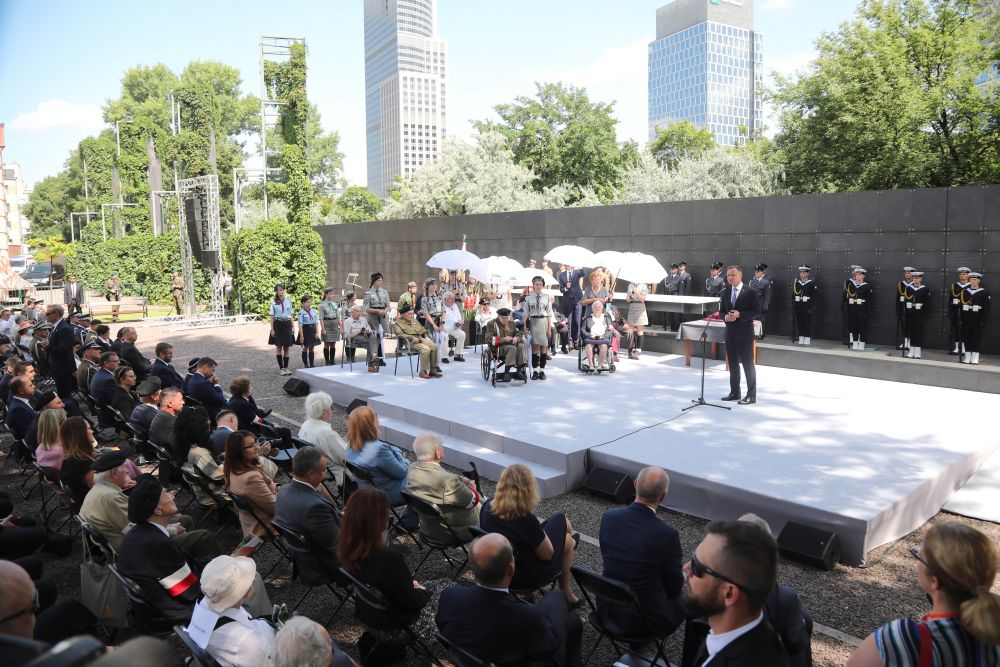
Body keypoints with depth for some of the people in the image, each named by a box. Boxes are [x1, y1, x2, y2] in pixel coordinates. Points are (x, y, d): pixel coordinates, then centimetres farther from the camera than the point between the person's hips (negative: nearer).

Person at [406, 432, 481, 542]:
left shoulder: (412, 470, -14)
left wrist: (463, 480, 0)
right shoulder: (449, 481, -36)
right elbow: (473, 501, -18)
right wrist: (471, 487, 1)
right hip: (453, 533, -7)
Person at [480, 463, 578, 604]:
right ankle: (566, 594, 35)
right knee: (568, 540, 18)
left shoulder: (488, 506, -14)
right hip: (525, 578, -6)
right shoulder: (526, 520, -33)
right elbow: (547, 554, -19)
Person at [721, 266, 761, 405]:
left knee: (748, 364, -1)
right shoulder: (725, 293, 11)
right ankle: (734, 393, 23)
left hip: (744, 334, -6)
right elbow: (721, 311, 16)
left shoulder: (750, 293, -7)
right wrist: (725, 317, -7)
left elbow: (757, 311, -10)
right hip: (730, 334, 6)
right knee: (733, 364, 12)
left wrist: (739, 315, -20)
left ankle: (751, 395, 5)